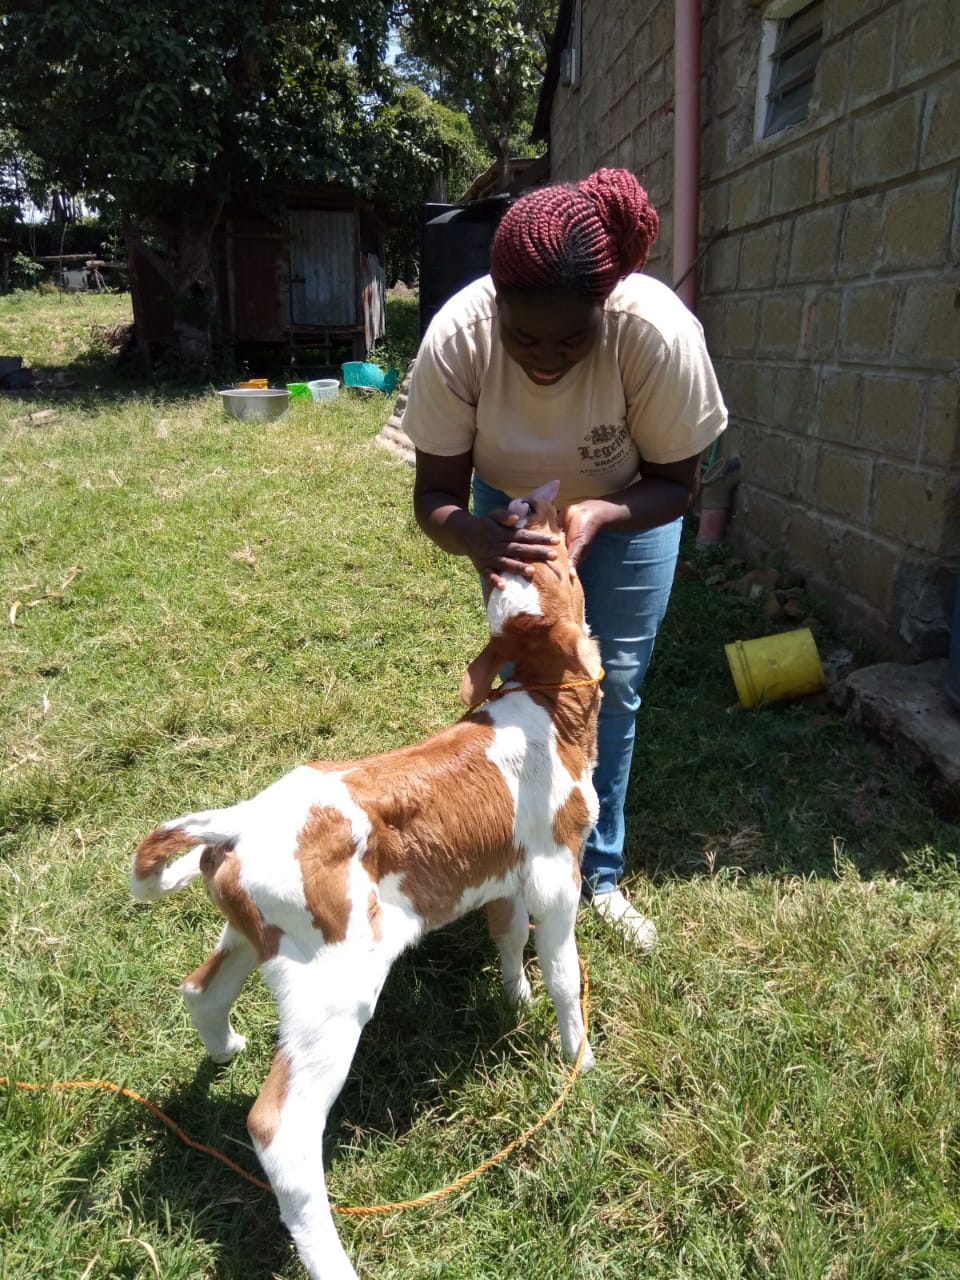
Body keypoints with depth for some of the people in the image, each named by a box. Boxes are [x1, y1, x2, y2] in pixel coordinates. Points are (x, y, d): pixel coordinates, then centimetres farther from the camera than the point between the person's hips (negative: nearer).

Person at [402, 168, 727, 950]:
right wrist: (474, 534, -48)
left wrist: (597, 515, -42)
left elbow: (676, 482, -22)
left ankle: (599, 876, 20)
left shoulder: (659, 331, -36)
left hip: (629, 509, 0)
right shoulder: (457, 337, -33)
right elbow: (435, 493, -25)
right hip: (511, 511, 1)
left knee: (611, 690, 1)